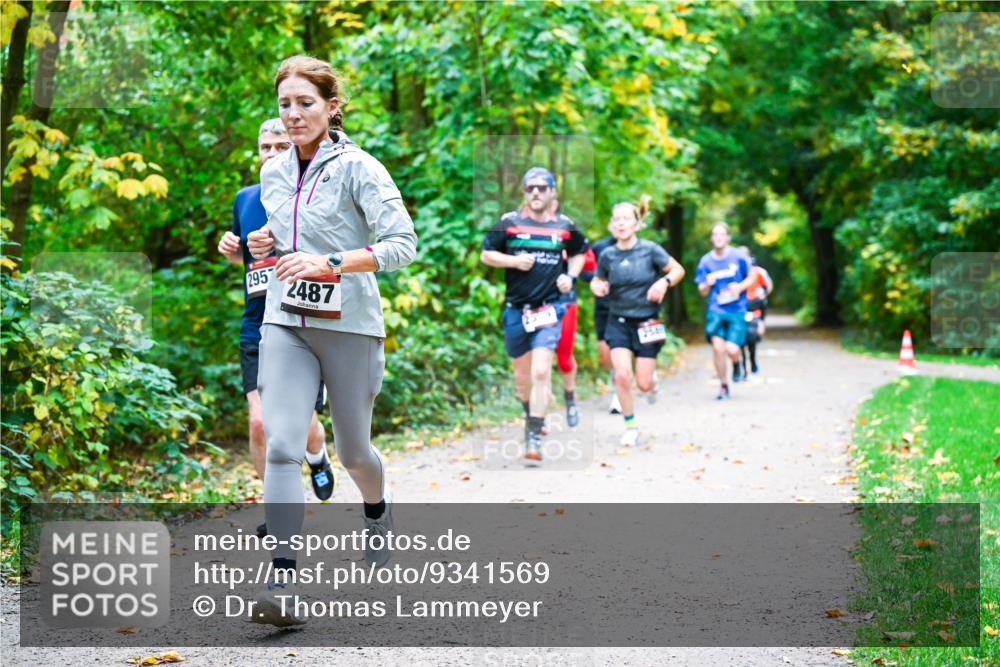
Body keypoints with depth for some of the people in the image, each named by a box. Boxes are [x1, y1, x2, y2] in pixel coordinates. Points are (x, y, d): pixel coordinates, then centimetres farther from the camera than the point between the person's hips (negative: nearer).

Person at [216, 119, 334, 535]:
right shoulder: (245, 199, 9)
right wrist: (229, 248, 3)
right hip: (257, 331, 3)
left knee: (303, 424, 2)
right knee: (260, 423, -8)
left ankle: (317, 458, 39)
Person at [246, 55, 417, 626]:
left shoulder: (359, 168, -9)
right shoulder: (274, 173, 10)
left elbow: (403, 245, -16)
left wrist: (331, 263, -27)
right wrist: (265, 244, 4)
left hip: (349, 325, -4)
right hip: (285, 323, 4)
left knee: (353, 451, 12)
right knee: (282, 447, -13)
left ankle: (379, 511, 47)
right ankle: (282, 584, -16)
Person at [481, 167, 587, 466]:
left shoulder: (565, 226, 5)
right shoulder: (509, 223, 1)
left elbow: (579, 252, 23)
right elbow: (486, 254, 5)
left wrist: (570, 276, 5)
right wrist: (514, 261, -11)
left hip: (549, 308, -2)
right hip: (516, 309, 2)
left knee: (541, 372, -16)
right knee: (522, 374, 15)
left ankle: (534, 438, -14)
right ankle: (531, 416, 42)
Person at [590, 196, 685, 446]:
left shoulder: (650, 250, -10)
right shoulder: (608, 255, -3)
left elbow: (678, 270, 0)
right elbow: (597, 281, 12)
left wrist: (664, 282, -19)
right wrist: (597, 286, -11)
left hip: (647, 322, -1)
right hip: (619, 322, 1)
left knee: (643, 384, -1)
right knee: (622, 375, -15)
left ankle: (652, 378, 39)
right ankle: (630, 427, 5)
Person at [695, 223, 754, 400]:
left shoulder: (738, 257, -3)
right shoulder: (706, 261, 2)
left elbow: (751, 278, 8)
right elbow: (702, 291, 8)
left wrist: (740, 287, -12)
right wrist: (707, 284, -15)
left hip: (737, 310, -1)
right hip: (716, 310, 1)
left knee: (732, 350, -12)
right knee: (718, 347, -14)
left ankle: (737, 365, 27)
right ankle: (724, 386, 6)